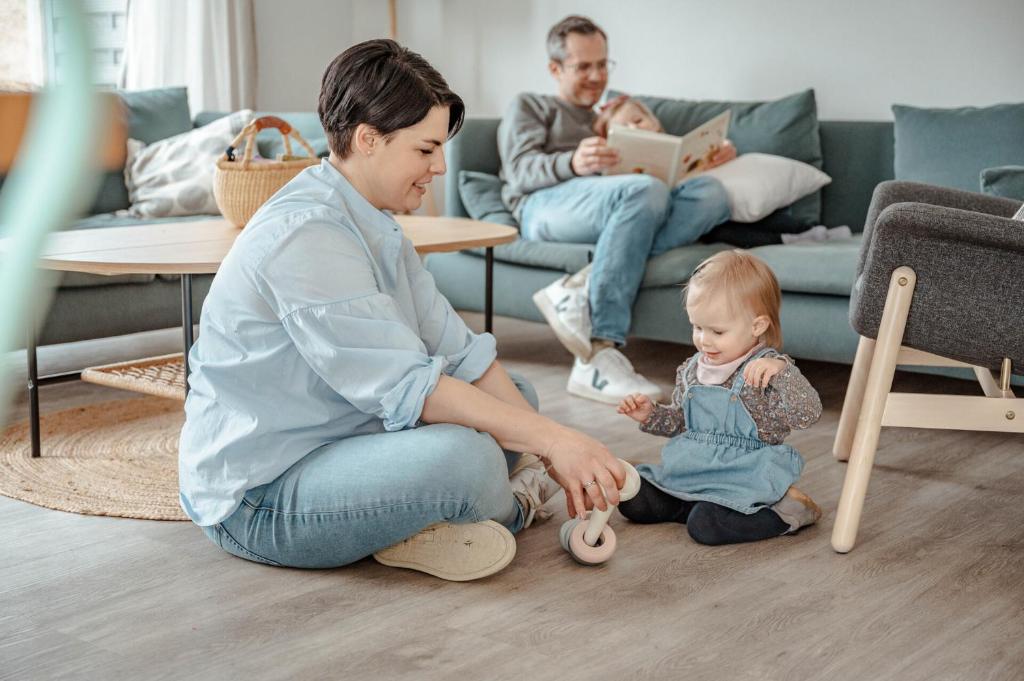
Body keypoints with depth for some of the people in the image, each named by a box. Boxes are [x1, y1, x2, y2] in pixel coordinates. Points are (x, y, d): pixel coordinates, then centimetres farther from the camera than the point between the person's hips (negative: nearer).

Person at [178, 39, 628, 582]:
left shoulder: (373, 227, 7)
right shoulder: (304, 237, -24)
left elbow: (460, 354, 2)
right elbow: (406, 388, -29)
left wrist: (553, 451, -7)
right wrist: (550, 439, -27)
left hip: (331, 448, 10)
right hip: (256, 501, -10)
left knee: (515, 396, 13)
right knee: (467, 456, -32)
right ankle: (509, 506, 1)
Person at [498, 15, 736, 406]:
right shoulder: (529, 107, 25)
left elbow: (666, 167, 28)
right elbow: (519, 171, 4)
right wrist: (573, 163, -19)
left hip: (622, 208, 5)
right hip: (546, 205, -5)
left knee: (711, 193, -25)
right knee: (646, 191, -37)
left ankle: (583, 289, -39)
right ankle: (598, 355, -42)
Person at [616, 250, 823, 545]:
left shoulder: (767, 371, -12)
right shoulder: (691, 369, 8)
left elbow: (808, 415, -25)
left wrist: (780, 368, -35)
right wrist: (651, 415, 3)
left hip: (743, 477, -6)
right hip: (688, 470, 7)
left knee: (705, 525, -28)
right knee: (632, 501, -5)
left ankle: (782, 513, -8)